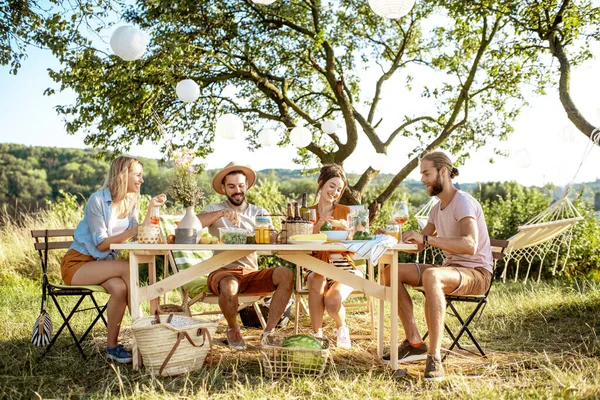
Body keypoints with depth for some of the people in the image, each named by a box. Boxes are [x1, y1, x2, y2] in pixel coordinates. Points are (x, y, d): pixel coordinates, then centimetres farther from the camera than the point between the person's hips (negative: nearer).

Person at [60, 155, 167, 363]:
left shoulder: (130, 203, 6)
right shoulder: (97, 200, -15)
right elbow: (101, 244, -17)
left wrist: (151, 209, -11)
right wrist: (130, 232, -31)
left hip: (101, 264, 6)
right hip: (77, 264, -6)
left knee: (119, 287, -30)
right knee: (127, 267, -29)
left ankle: (112, 346, -18)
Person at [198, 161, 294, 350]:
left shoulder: (259, 213, 15)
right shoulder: (215, 210, 7)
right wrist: (221, 213, -24)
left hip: (252, 273, 3)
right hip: (223, 271, -3)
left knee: (285, 274, -24)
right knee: (229, 286, -37)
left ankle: (269, 331, -15)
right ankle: (233, 328, -4)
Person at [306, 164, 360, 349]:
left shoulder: (345, 212, 9)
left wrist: (345, 229, -14)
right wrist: (318, 226, -14)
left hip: (342, 266, 0)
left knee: (332, 301, -29)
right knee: (316, 282, -36)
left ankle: (342, 327, 8)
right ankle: (317, 333, -17)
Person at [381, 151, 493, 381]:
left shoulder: (463, 203, -16)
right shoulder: (438, 209, 12)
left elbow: (470, 246, -32)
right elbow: (418, 246, 17)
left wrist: (426, 238, -34)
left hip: (477, 273, -9)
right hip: (450, 269, 9)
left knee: (430, 275, -40)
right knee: (391, 272, -5)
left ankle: (434, 357, -39)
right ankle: (414, 343, -8)